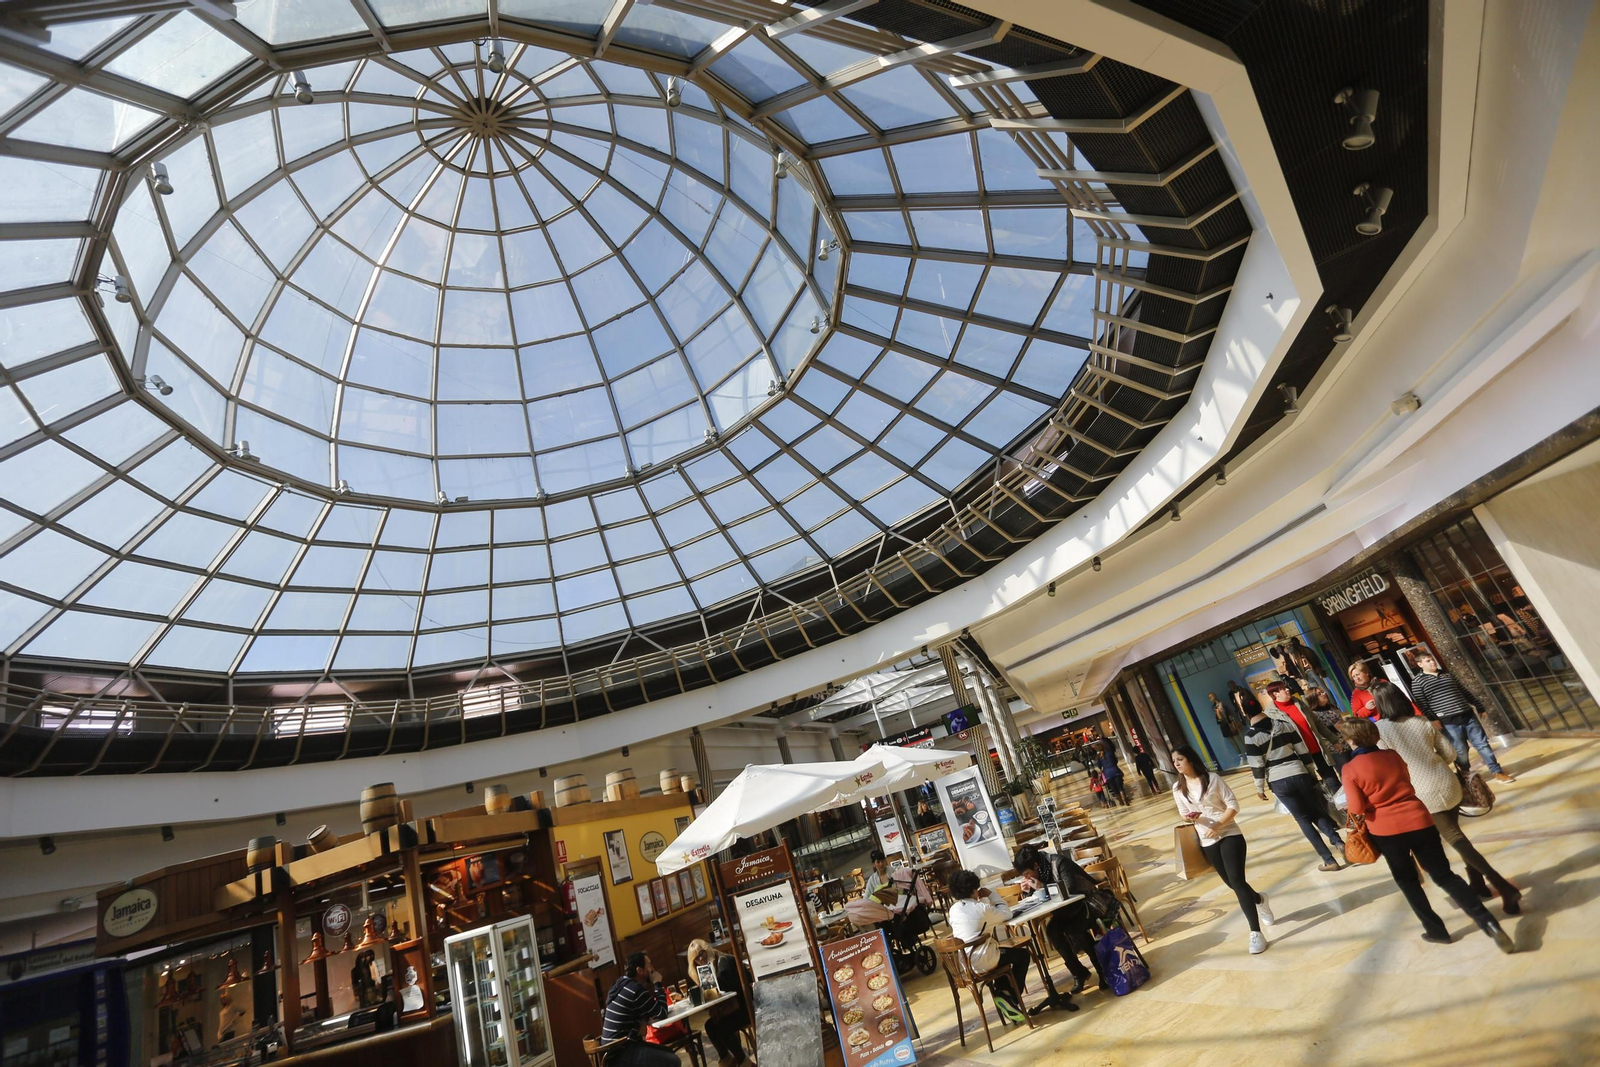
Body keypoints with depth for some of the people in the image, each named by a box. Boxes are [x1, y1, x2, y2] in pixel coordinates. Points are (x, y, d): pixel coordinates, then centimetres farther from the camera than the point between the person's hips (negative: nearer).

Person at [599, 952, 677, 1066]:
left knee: (668, 1052, 14)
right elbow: (661, 1013, -11)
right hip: (620, 1054, -10)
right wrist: (657, 984, -3)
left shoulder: (622, 983, 10)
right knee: (672, 1061, -13)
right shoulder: (636, 990, -19)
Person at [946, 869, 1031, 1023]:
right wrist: (990, 895, 8)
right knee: (1023, 954, 16)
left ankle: (1002, 992, 25)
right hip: (982, 961, -7)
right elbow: (1007, 913, 1)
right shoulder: (981, 907, -13)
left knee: (1002, 951, 33)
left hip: (963, 963, 7)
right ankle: (1012, 999, 12)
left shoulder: (953, 910, 5)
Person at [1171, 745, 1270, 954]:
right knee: (1232, 883, 12)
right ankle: (1259, 900, 45)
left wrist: (1217, 825, -19)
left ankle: (1255, 932, -6)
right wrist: (1192, 818, -13)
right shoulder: (1178, 789, 2)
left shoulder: (1212, 779, -9)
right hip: (1208, 842, 4)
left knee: (1236, 880, -14)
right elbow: (1184, 814, 10)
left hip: (1230, 834, -4)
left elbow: (1233, 804, -8)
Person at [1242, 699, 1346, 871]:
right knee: (1316, 813, 20)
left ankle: (1329, 861, 10)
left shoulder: (1250, 735, -12)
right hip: (1299, 774, 3)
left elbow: (1257, 766, -10)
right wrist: (1311, 771, 19)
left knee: (1303, 819, 10)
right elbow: (1303, 751, 6)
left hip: (1278, 782, -3)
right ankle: (1338, 841, -2)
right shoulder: (1284, 723, 0)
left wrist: (1259, 787, 4)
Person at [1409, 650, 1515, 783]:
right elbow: (1422, 704, -9)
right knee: (1461, 751, 1)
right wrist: (1432, 720, -17)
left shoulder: (1447, 674, 15)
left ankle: (1497, 772, 18)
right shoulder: (1417, 682, -4)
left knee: (1482, 744, 7)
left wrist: (1478, 706, 19)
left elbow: (1464, 692, 20)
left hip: (1468, 715, 5)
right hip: (1448, 722, -5)